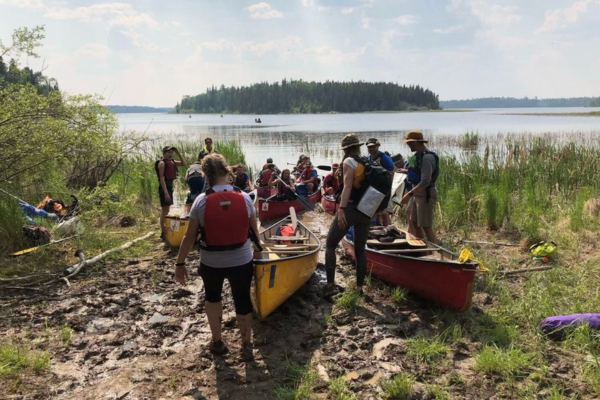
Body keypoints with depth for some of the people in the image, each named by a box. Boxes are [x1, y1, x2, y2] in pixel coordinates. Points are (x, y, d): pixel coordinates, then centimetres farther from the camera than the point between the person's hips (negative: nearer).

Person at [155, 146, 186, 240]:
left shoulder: (171, 161, 12)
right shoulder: (162, 163, -13)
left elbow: (183, 163, 15)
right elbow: (161, 178, -20)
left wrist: (178, 153, 4)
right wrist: (165, 192, -26)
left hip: (170, 186, 10)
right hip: (164, 187, -10)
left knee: (167, 210, 15)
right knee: (165, 210, -9)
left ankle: (166, 231, 25)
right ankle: (163, 234, -6)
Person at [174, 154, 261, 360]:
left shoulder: (201, 201, -14)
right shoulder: (244, 198, -9)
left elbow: (189, 236, -9)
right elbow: (254, 231, 3)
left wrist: (180, 263, 3)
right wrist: (258, 248, 23)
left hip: (211, 263, 0)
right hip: (242, 261, 0)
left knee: (212, 297, 27)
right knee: (242, 301, 18)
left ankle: (217, 342, 34)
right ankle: (247, 345, 33)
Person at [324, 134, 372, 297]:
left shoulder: (349, 161, -7)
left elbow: (347, 187, -18)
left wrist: (341, 209, -23)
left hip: (350, 209, -6)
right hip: (366, 212, 6)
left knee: (330, 245, 6)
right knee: (360, 249, 14)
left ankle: (330, 284, -2)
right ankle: (359, 287, 16)